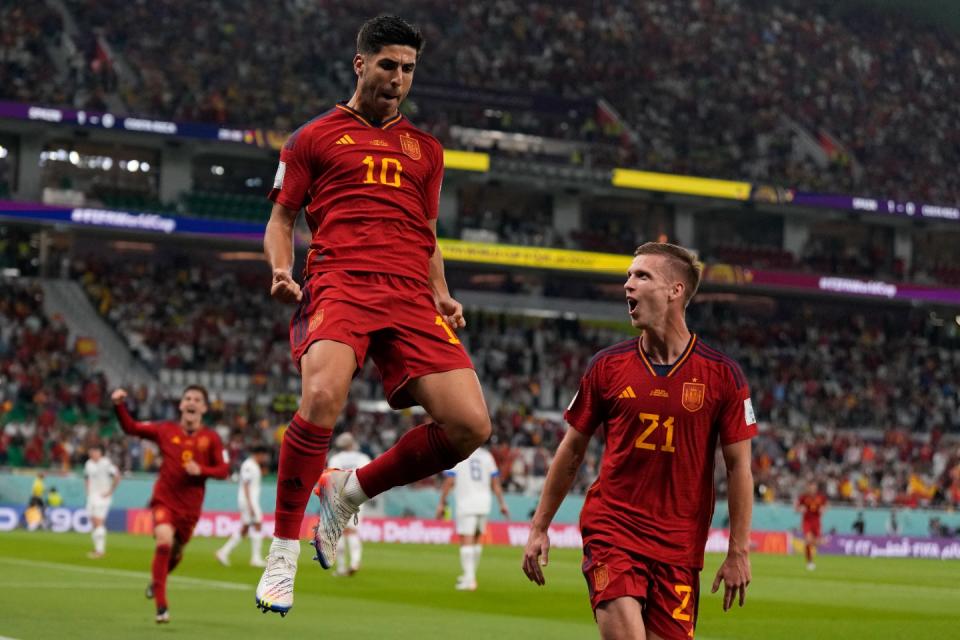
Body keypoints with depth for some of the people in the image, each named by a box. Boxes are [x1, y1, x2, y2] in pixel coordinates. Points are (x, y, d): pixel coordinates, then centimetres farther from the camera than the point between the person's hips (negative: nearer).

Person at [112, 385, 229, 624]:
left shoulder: (211, 438, -1)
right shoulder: (166, 430, -1)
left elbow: (223, 470, 0)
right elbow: (131, 427, 5)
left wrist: (201, 470, -18)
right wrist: (119, 406, -11)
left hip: (190, 507, 2)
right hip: (164, 499, -2)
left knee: (176, 553, 16)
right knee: (164, 540, -27)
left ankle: (156, 581, 53)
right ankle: (161, 606, -22)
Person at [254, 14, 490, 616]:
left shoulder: (425, 149, 26)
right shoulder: (315, 137, 16)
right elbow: (282, 217, 15)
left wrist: (441, 295, 12)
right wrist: (282, 271, -5)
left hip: (410, 295, 4)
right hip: (339, 281, -4)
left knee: (470, 425, -13)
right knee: (323, 398, -33)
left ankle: (350, 491, 11)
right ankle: (283, 551, -15)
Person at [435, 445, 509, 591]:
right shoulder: (486, 455, 9)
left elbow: (449, 481, -7)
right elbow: (495, 483, 9)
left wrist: (441, 504, 0)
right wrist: (502, 504, 13)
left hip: (466, 504, -5)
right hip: (483, 504, 5)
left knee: (466, 541, -6)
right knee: (476, 540, 18)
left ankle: (469, 579, -14)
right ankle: (470, 576, 24)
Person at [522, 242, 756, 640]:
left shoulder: (722, 375, -2)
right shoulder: (607, 366, 2)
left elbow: (738, 466, 1)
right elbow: (571, 452, 10)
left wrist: (739, 551, -3)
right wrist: (538, 528, 10)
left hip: (679, 544, 0)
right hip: (611, 529, 0)